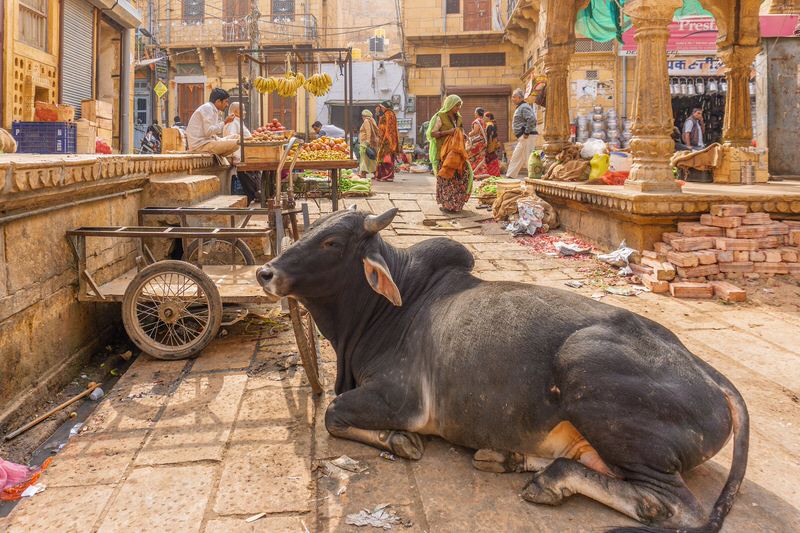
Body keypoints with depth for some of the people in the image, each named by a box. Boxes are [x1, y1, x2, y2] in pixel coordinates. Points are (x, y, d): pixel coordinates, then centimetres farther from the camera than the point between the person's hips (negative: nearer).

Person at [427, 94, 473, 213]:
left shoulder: (457, 118, 15)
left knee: (465, 173, 1)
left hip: (456, 152, 7)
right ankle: (444, 204, 6)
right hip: (443, 152, -7)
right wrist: (448, 132, -20)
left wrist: (462, 134, 4)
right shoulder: (440, 117, -7)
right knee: (445, 178, -5)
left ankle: (457, 202, 13)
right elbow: (432, 133, -12)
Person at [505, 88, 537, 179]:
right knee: (516, 156, 13)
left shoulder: (524, 107, -13)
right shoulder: (520, 107, 19)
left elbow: (532, 119, -25)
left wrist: (527, 133, -23)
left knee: (527, 157, -8)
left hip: (526, 137, -11)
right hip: (522, 137, 11)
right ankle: (511, 175, 17)